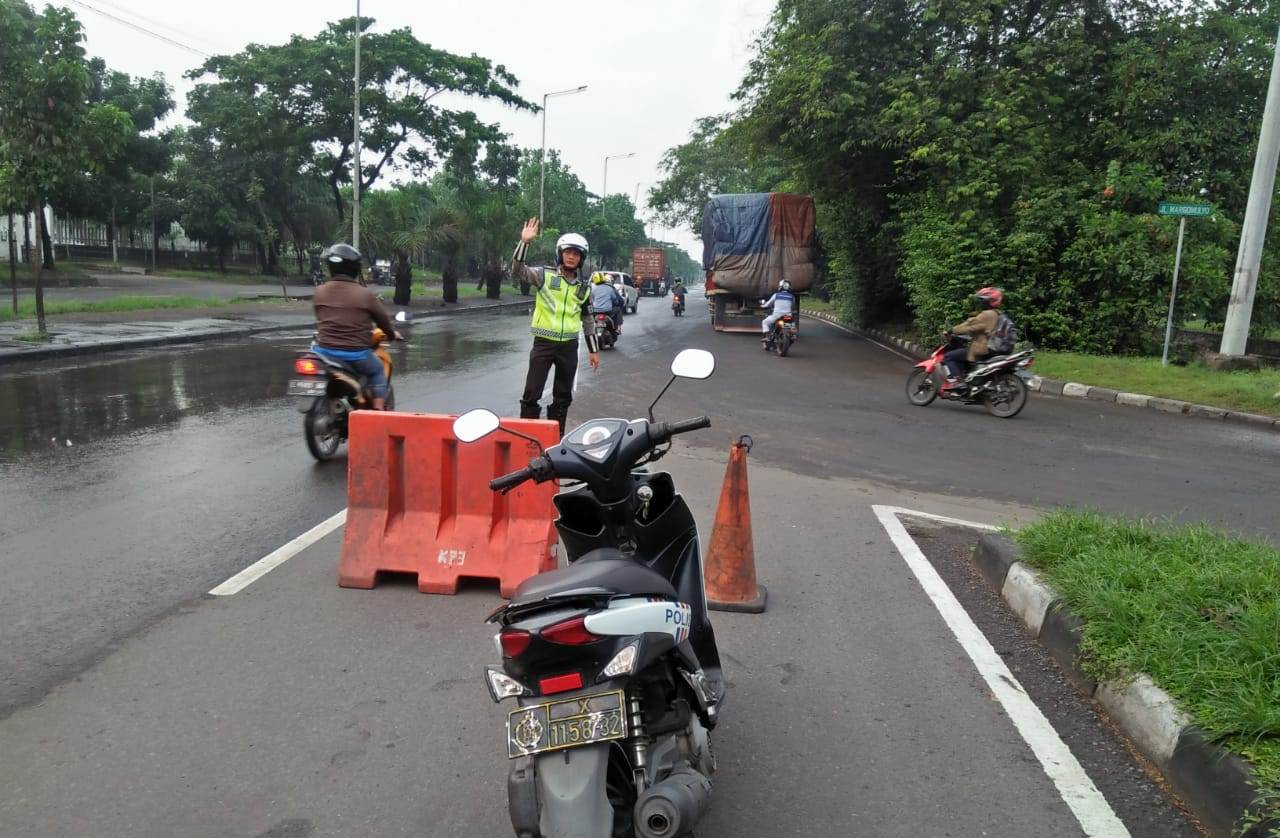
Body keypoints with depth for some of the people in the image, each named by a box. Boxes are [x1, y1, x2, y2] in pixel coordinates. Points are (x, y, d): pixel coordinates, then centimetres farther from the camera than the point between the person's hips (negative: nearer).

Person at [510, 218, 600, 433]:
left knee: (563, 396, 11)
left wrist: (594, 350, 14)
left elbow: (587, 319, 15)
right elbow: (517, 272, -19)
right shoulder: (544, 275, -3)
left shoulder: (584, 287, 8)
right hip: (543, 343, -3)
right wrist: (524, 242, -31)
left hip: (569, 346, 4)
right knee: (532, 394, -4)